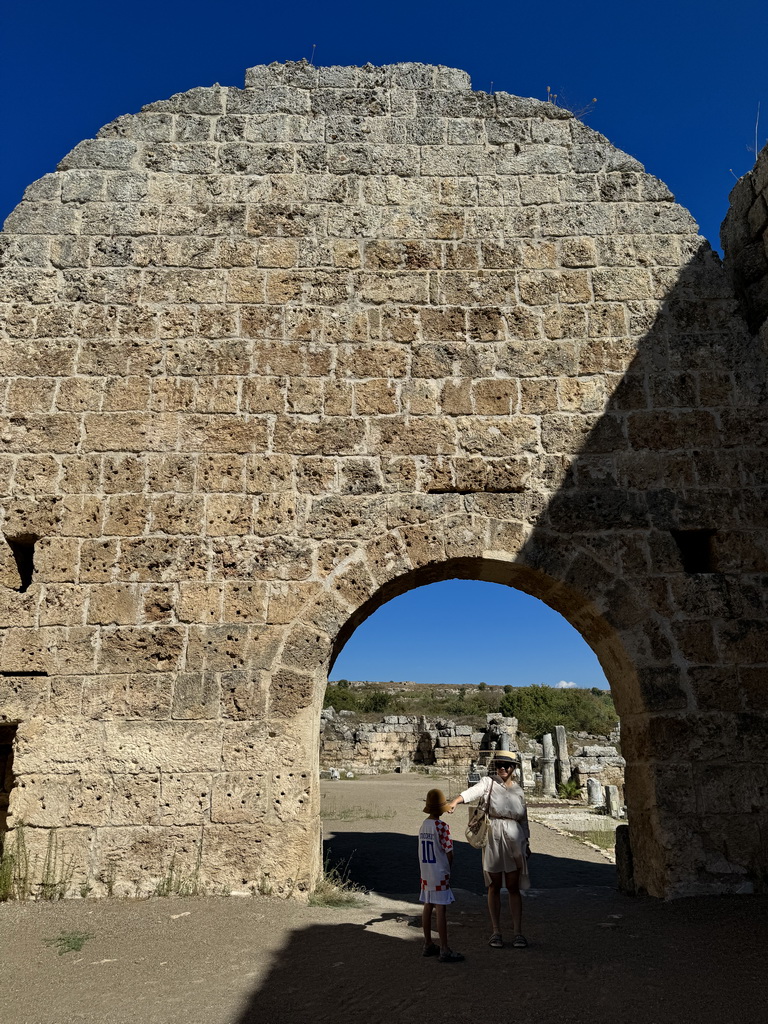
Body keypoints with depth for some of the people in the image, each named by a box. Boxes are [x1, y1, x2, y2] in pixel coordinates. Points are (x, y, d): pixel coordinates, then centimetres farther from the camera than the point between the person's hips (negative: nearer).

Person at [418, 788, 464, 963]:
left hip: (425, 874, 7)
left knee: (427, 907, 14)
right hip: (440, 875, -7)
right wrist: (449, 869, 2)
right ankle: (444, 950, 2)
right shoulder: (442, 826, -17)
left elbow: (423, 853, 9)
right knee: (440, 909, -3)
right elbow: (449, 852, -16)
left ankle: (428, 945, 24)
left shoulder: (423, 826, 5)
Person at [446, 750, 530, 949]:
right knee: (494, 886, 6)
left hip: (514, 839, 2)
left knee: (513, 887, 5)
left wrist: (526, 843, 15)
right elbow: (473, 791, -23)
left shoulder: (519, 790, 9)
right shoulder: (488, 782, -3)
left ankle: (518, 932, 11)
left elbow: (523, 818, 17)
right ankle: (496, 931, 15)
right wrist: (455, 801, -42)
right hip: (492, 838, -2)